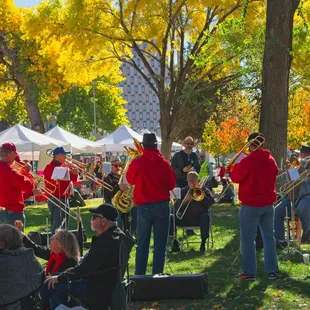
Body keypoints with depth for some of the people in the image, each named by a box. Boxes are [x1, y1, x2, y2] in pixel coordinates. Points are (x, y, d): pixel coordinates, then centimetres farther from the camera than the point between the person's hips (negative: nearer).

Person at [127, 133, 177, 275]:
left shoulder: (137, 163, -8)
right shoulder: (164, 163, -7)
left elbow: (130, 180, 9)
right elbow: (172, 184, 3)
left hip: (144, 206, 0)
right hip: (162, 206, 0)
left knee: (142, 244, 9)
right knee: (160, 244, 6)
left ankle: (139, 275, 8)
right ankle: (157, 274, 4)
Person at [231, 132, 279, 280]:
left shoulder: (248, 161, -16)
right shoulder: (271, 161, 5)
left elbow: (236, 178, -7)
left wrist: (236, 167, 11)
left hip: (250, 205, -6)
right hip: (268, 204, 6)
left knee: (248, 239, 0)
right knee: (269, 237, 12)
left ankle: (249, 272, 0)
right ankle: (272, 270, 12)